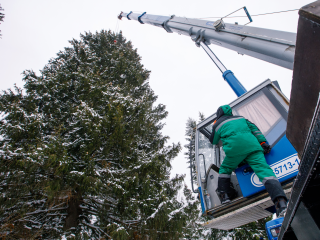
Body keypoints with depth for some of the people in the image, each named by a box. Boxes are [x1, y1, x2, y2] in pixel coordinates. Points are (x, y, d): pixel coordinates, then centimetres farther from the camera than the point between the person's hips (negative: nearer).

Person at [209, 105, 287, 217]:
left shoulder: (217, 124, 26)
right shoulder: (240, 117, 35)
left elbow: (213, 141, 38)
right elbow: (254, 128, 22)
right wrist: (262, 142, 15)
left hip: (234, 147, -2)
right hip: (251, 144, 3)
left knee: (224, 169, 21)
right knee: (263, 169, -11)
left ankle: (224, 196, 12)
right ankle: (280, 201, -31)